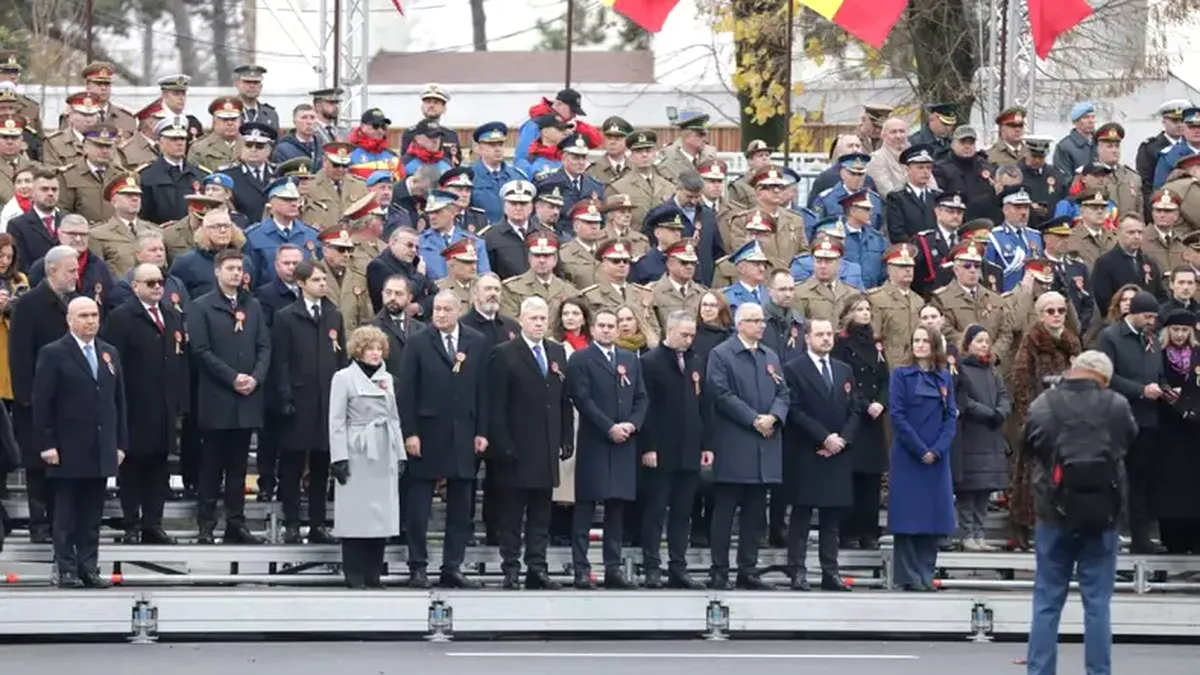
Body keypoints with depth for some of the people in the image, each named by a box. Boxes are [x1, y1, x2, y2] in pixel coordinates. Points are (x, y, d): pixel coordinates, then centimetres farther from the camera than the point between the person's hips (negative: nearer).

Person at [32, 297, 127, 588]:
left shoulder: (109, 354, 13)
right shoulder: (53, 354, -4)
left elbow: (118, 400, 15)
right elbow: (42, 403, -7)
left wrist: (120, 442, 9)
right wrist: (47, 444, -12)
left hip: (102, 451, 5)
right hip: (69, 451, -5)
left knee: (92, 514, 7)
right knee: (67, 513, 1)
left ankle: (89, 567, 11)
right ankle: (67, 570, 5)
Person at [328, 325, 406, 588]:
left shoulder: (387, 379, 14)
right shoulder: (344, 378, -1)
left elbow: (394, 418, 16)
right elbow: (337, 421, -5)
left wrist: (400, 455, 10)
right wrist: (339, 457, -12)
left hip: (384, 456, 5)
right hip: (357, 455, -5)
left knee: (382, 515, 3)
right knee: (356, 516, -5)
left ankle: (374, 573, 9)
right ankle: (354, 575, 0)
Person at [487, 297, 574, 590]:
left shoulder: (557, 353, 13)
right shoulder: (504, 354, -3)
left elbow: (565, 401, 14)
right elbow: (496, 407, -7)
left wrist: (567, 440, 7)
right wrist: (502, 445, -13)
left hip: (547, 450, 5)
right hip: (516, 450, -5)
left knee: (541, 514, 7)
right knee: (512, 515, -1)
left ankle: (537, 569, 10)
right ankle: (511, 571, 2)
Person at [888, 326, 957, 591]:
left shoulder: (944, 378, 11)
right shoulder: (901, 375, 1)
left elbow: (951, 417, 5)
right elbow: (898, 416, -7)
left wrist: (937, 450, -10)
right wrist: (920, 450, -14)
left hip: (937, 458, 3)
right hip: (908, 457, -3)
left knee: (933, 516, 2)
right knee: (908, 516, -4)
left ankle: (926, 574, 8)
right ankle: (908, 576, -1)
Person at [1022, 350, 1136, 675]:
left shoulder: (1043, 405, -9)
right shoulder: (1117, 406, -8)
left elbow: (1028, 447, 3)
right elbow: (1130, 442, 9)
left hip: (1056, 514, 0)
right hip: (1103, 516, 0)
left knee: (1047, 603, 8)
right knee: (1097, 603, 6)